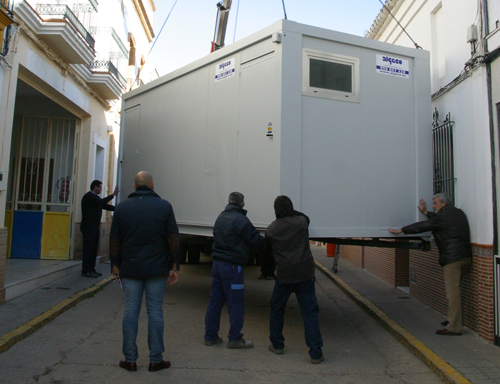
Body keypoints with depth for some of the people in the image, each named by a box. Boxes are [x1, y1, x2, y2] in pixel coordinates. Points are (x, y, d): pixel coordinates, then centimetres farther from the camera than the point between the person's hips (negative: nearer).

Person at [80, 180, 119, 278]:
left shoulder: (95, 197, 19)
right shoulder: (88, 196, -11)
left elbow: (105, 206, 17)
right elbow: (101, 202, -25)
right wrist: (113, 194, -21)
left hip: (95, 226, 10)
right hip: (89, 226, -10)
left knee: (94, 249, 10)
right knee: (88, 249, -7)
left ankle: (91, 269, 16)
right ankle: (86, 271, -2)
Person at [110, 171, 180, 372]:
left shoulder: (122, 207, 4)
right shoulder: (164, 206, -1)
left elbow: (114, 239, 6)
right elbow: (173, 239, -3)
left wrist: (115, 265, 15)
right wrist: (173, 267, 3)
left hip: (130, 269, 1)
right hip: (157, 270, -1)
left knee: (131, 311, 7)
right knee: (155, 311, 5)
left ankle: (130, 359, 14)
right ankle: (156, 359, 12)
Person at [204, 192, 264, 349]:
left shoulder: (220, 217, 11)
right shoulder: (240, 220, -14)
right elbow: (255, 240, -13)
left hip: (217, 263, 8)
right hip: (232, 266, -8)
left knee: (215, 301, 14)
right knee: (236, 304, 3)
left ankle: (210, 336, 22)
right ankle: (235, 338, 12)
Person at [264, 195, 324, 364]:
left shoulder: (271, 229, -1)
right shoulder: (301, 222, -2)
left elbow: (266, 253, 10)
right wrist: (292, 212, 32)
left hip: (284, 276, 0)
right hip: (305, 274, 0)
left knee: (276, 309, 19)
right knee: (310, 312, 5)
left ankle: (277, 345, 30)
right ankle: (316, 353, 5)